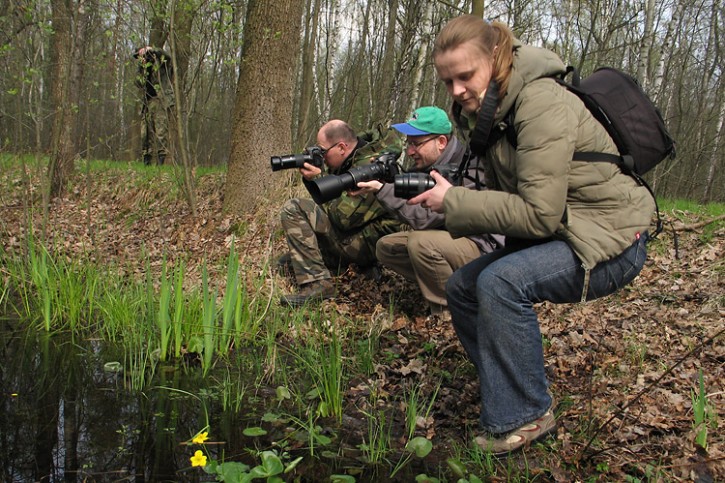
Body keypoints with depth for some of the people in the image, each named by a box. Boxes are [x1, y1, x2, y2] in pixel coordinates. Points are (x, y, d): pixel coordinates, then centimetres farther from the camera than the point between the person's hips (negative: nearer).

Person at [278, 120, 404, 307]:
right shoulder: (355, 159, 9)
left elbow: (345, 217, -26)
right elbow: (328, 201, 18)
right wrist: (310, 179, 1)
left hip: (369, 242, -11)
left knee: (294, 209, -18)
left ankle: (317, 283, -21)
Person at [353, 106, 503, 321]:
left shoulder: (468, 172, -26)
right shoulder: (427, 166, 1)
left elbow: (423, 218, -30)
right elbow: (410, 207, -1)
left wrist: (381, 189, -32)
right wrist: (381, 176, -16)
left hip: (484, 247, -9)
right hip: (449, 237, 9)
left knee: (421, 242, -33)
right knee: (386, 247, -1)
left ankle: (448, 309, -12)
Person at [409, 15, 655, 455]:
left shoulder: (542, 103, -23)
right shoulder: (492, 110, 5)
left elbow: (539, 214, -28)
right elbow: (503, 198, 4)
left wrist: (452, 199, -23)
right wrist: (444, 196, -13)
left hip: (611, 238, -9)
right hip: (559, 233, 9)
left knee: (501, 281, -30)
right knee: (462, 287, 2)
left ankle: (526, 417, -12)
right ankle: (513, 395, 15)